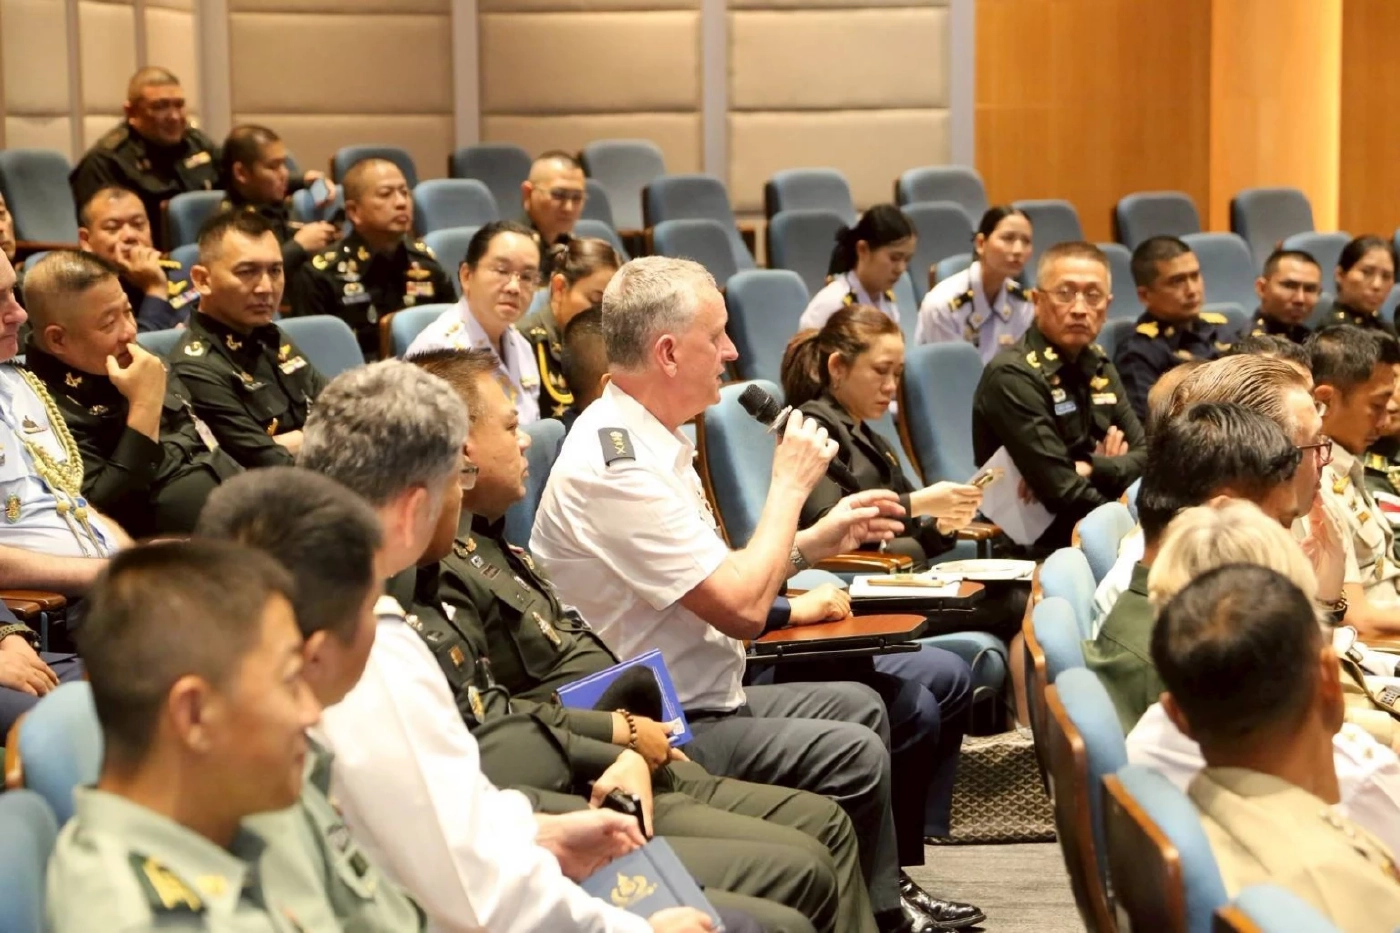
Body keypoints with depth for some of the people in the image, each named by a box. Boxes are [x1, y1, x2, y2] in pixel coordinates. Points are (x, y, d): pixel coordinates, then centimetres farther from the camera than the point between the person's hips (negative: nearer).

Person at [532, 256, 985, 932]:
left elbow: (720, 576, 14)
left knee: (860, 708, 18)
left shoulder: (642, 437, 7)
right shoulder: (616, 465, -25)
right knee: (854, 754, -18)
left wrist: (817, 540, 7)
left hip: (696, 699, 11)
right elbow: (744, 609, -26)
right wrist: (790, 482, -16)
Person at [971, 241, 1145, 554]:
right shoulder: (1013, 376, -14)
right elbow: (1063, 494, -19)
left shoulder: (1098, 365, 12)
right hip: (1040, 548, -8)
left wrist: (1091, 470, -12)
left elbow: (1144, 456, 5)